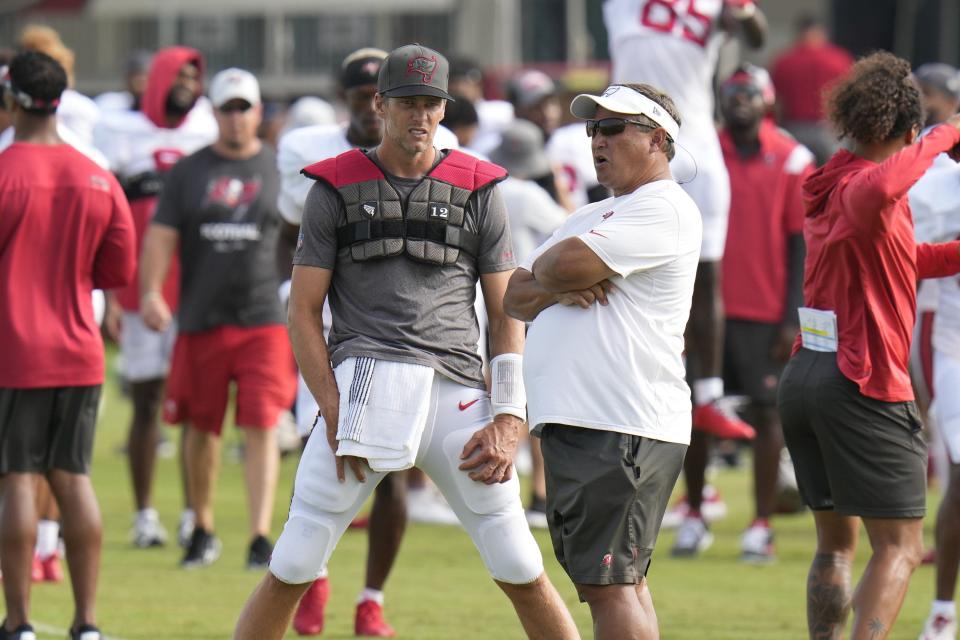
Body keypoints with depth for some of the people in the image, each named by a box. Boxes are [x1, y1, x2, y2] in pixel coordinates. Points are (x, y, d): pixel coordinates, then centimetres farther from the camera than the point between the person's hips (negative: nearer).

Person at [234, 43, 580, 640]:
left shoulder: (477, 189, 12)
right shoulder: (337, 188, 9)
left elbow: (507, 313, 11)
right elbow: (304, 312, 7)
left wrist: (509, 419, -1)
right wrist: (333, 409, -6)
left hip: (457, 385, 1)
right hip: (362, 380, -1)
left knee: (521, 570, -2)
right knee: (292, 568, -4)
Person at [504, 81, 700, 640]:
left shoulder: (664, 208, -7)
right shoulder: (591, 215, 24)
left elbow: (570, 262, -18)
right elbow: (516, 297, 18)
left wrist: (545, 272, 5)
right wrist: (559, 290, -4)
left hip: (623, 429, -10)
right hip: (572, 422, 10)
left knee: (609, 583, -14)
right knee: (621, 580, 13)